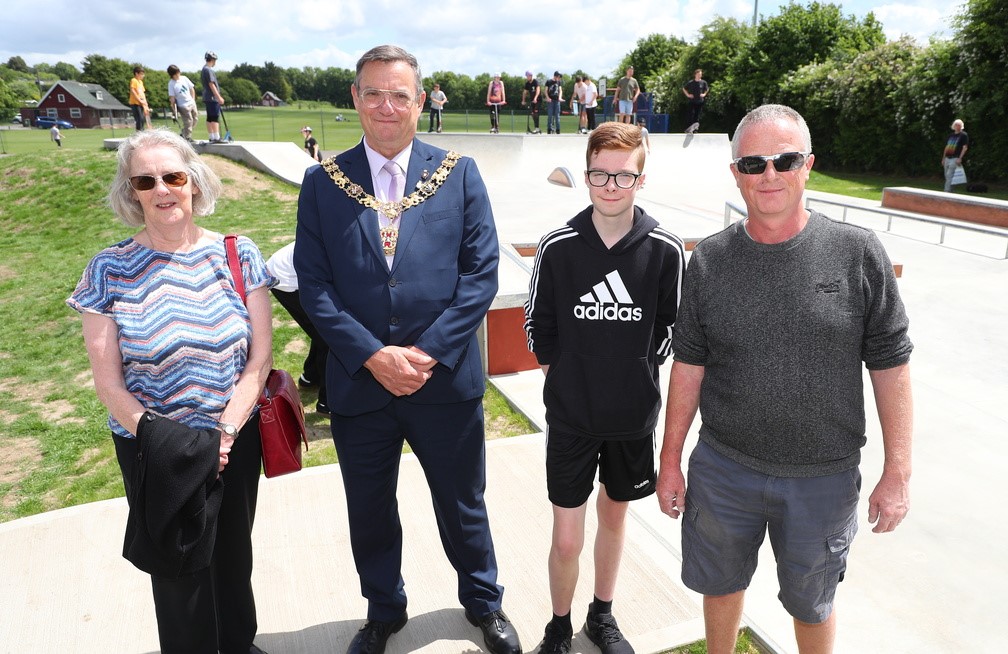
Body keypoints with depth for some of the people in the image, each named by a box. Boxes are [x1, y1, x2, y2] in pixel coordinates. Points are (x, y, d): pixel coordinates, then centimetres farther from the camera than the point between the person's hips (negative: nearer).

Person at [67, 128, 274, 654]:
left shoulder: (237, 255, -6)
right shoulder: (109, 270, -8)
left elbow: (260, 358, -6)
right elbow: (107, 380, -7)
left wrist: (225, 430, -15)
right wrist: (155, 436, -19)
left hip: (235, 441, 2)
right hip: (153, 452, -1)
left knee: (231, 553, 19)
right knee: (177, 567, 13)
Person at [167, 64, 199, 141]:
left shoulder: (184, 78, 4)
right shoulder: (171, 83, -10)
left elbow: (192, 89, 14)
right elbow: (172, 97, -11)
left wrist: (193, 100, 9)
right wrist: (174, 110, -14)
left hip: (192, 103, 6)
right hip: (183, 106, -6)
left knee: (195, 119, 11)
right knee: (188, 122, -8)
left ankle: (184, 134, 25)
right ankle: (187, 138, 4)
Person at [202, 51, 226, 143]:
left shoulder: (204, 69, 19)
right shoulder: (208, 70, -12)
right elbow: (211, 85, -18)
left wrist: (218, 96, 24)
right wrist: (219, 97, -18)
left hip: (207, 97, 10)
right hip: (212, 97, -10)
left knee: (210, 118, 9)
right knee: (215, 118, -12)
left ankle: (211, 137, 12)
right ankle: (216, 137, -16)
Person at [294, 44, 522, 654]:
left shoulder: (459, 173, -1)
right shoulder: (323, 182, 1)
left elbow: (481, 273, -6)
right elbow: (313, 284, -4)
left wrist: (427, 353, -14)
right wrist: (373, 356, -15)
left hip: (446, 379, -1)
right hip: (359, 382, 1)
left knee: (463, 505, 17)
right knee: (370, 512, 19)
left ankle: (484, 602, 45)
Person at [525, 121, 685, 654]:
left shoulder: (666, 251, -9)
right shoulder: (557, 247, -11)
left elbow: (670, 327, 4)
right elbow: (538, 326, 0)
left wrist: (636, 373, 1)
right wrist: (568, 382, 0)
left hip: (634, 415, 2)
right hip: (570, 416, -1)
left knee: (614, 513, 19)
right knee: (566, 539, 2)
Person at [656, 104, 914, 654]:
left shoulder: (858, 253, -10)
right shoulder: (709, 260, -5)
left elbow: (890, 368, -5)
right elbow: (688, 367, 0)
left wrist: (897, 474, -5)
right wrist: (670, 459, 3)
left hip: (824, 478, -1)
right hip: (723, 468, 2)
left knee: (811, 605, 20)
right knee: (721, 585, 21)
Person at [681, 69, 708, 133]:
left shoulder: (703, 82, 3)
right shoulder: (691, 82, -3)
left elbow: (707, 89, 20)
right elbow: (684, 88, 10)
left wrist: (704, 94, 5)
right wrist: (687, 95, 0)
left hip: (700, 101, 2)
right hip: (692, 101, -2)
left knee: (697, 116, 4)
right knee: (691, 114, -14)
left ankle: (694, 130, 10)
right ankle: (688, 128, -12)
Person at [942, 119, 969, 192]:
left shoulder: (964, 135, 0)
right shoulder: (950, 135, 19)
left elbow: (965, 147, -8)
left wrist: (960, 158, -18)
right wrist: (943, 158, 16)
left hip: (955, 158, -7)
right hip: (947, 158, 7)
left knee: (949, 175, -17)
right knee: (947, 177, 9)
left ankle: (947, 192, -19)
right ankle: (950, 192, 18)